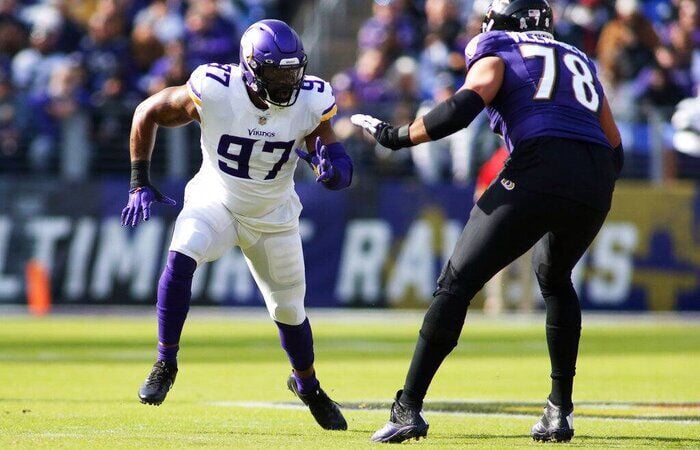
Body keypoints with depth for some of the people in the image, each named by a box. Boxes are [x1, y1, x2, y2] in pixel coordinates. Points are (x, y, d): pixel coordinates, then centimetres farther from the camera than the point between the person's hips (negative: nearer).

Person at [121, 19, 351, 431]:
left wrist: (332, 165, -39)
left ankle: (307, 385, 40)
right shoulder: (214, 92, -27)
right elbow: (148, 113, -12)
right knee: (181, 260, -30)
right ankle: (165, 364, -16)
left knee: (289, 310, 10)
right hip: (216, 200, -2)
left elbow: (341, 173, -14)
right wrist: (140, 184, -14)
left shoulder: (311, 103, -21)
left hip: (273, 216, 2)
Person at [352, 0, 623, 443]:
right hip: (597, 189, 5)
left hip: (540, 173, -5)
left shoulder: (498, 55, 16)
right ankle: (560, 411, 25)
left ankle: (409, 408, -5)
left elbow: (463, 108, -3)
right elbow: (615, 150, 27)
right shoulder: (581, 63, 32)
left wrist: (396, 135, 8)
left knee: (458, 282, 1)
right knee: (554, 279, 31)